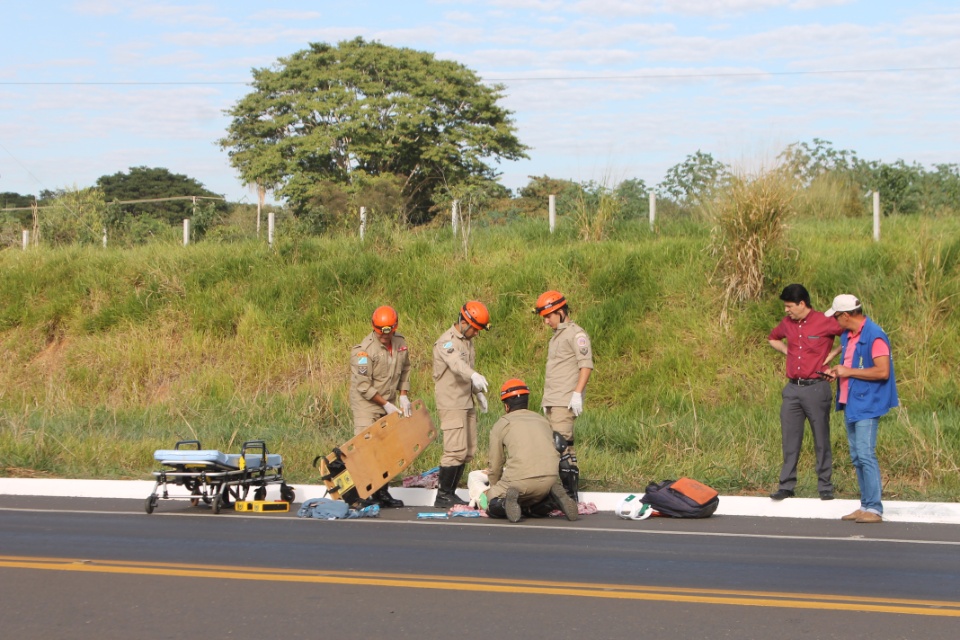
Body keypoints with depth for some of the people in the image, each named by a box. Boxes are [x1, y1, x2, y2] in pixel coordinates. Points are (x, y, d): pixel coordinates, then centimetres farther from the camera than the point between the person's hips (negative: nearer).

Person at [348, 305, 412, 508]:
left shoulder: (400, 343, 1)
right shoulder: (364, 350, -20)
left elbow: (405, 371, 14)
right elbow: (363, 386, -18)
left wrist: (403, 396, 1)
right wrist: (386, 404, -16)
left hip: (389, 403, 7)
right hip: (366, 403, -7)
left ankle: (382, 492, 15)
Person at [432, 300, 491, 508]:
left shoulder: (467, 341, 15)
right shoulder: (447, 342, -15)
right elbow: (456, 363, -36)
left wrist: (478, 392, 20)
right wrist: (474, 376, -53)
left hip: (467, 403, 9)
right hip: (451, 404, -9)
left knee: (468, 452, 9)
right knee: (456, 450, -13)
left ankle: (451, 492, 16)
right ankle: (442, 496, -7)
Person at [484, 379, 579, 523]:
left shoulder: (501, 424, 13)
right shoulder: (543, 421, 25)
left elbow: (495, 466, 16)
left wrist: (494, 489, 36)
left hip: (519, 479, -4)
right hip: (550, 478, 4)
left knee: (492, 507, 17)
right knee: (536, 506, 31)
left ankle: (507, 501, -19)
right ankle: (555, 498, -4)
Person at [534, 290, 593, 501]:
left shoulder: (576, 334, -7)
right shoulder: (557, 335, 22)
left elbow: (586, 365, -16)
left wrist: (577, 393, -22)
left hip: (565, 402, -10)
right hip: (552, 402, 10)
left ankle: (572, 494, -14)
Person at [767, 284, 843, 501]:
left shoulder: (825, 323, -8)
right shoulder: (787, 323, 9)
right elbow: (773, 338, 30)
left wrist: (833, 353, -5)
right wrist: (787, 352, 13)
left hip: (816, 388, -5)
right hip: (792, 388, 5)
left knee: (821, 440, 2)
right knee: (789, 439, 5)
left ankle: (825, 487, 9)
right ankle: (786, 485, 9)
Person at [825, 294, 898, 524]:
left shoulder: (874, 336, -15)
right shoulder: (847, 337, 14)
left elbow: (882, 371, -22)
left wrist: (849, 372, -17)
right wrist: (838, 372, 9)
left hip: (867, 404, -10)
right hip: (851, 405, 10)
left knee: (865, 455, -13)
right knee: (856, 457, 10)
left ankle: (874, 509, -10)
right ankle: (865, 505, 16)